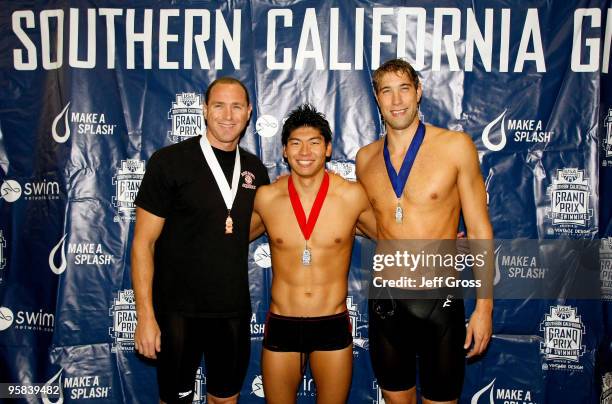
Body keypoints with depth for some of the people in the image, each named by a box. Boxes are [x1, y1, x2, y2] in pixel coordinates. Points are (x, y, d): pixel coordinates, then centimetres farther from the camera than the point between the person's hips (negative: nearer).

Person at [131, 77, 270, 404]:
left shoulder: (254, 168, 5)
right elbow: (143, 243, -9)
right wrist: (145, 315, -13)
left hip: (234, 310, 4)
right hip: (179, 311, -4)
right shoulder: (169, 161, -9)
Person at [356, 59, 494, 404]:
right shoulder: (366, 158, 3)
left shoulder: (456, 145, -7)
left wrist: (484, 307, -6)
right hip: (385, 300, 3)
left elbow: (479, 229, -5)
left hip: (439, 301, -3)